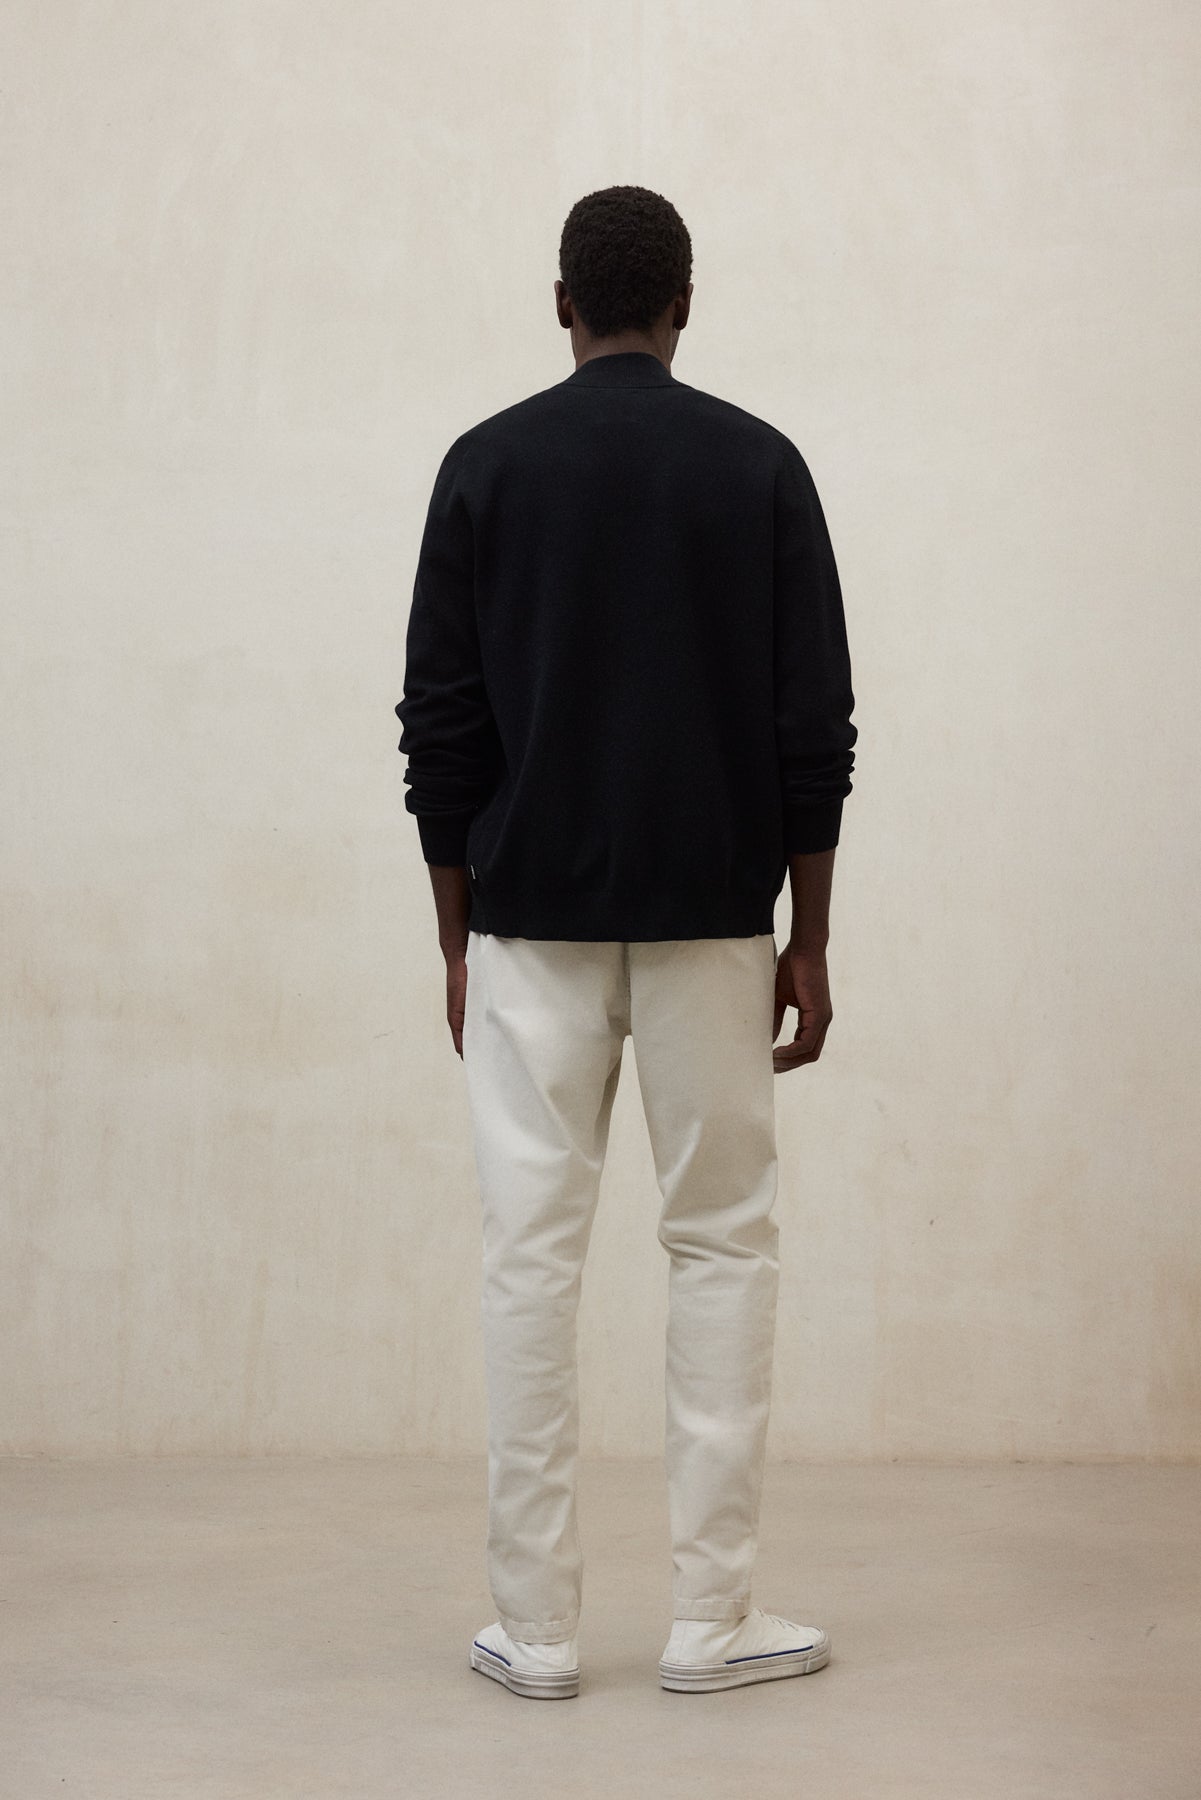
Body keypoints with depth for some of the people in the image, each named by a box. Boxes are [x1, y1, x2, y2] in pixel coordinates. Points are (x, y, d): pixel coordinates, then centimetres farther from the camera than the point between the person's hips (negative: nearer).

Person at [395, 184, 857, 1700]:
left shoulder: (487, 466, 0)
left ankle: (534, 1626, 7)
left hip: (533, 925, 1)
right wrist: (808, 943, 3)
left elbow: (442, 726, -1)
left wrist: (457, 940, 7)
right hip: (709, 922, 0)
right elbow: (814, 727, -3)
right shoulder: (761, 465, -1)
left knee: (532, 1259, 4)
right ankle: (711, 1619, 8)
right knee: (723, 1247, 7)